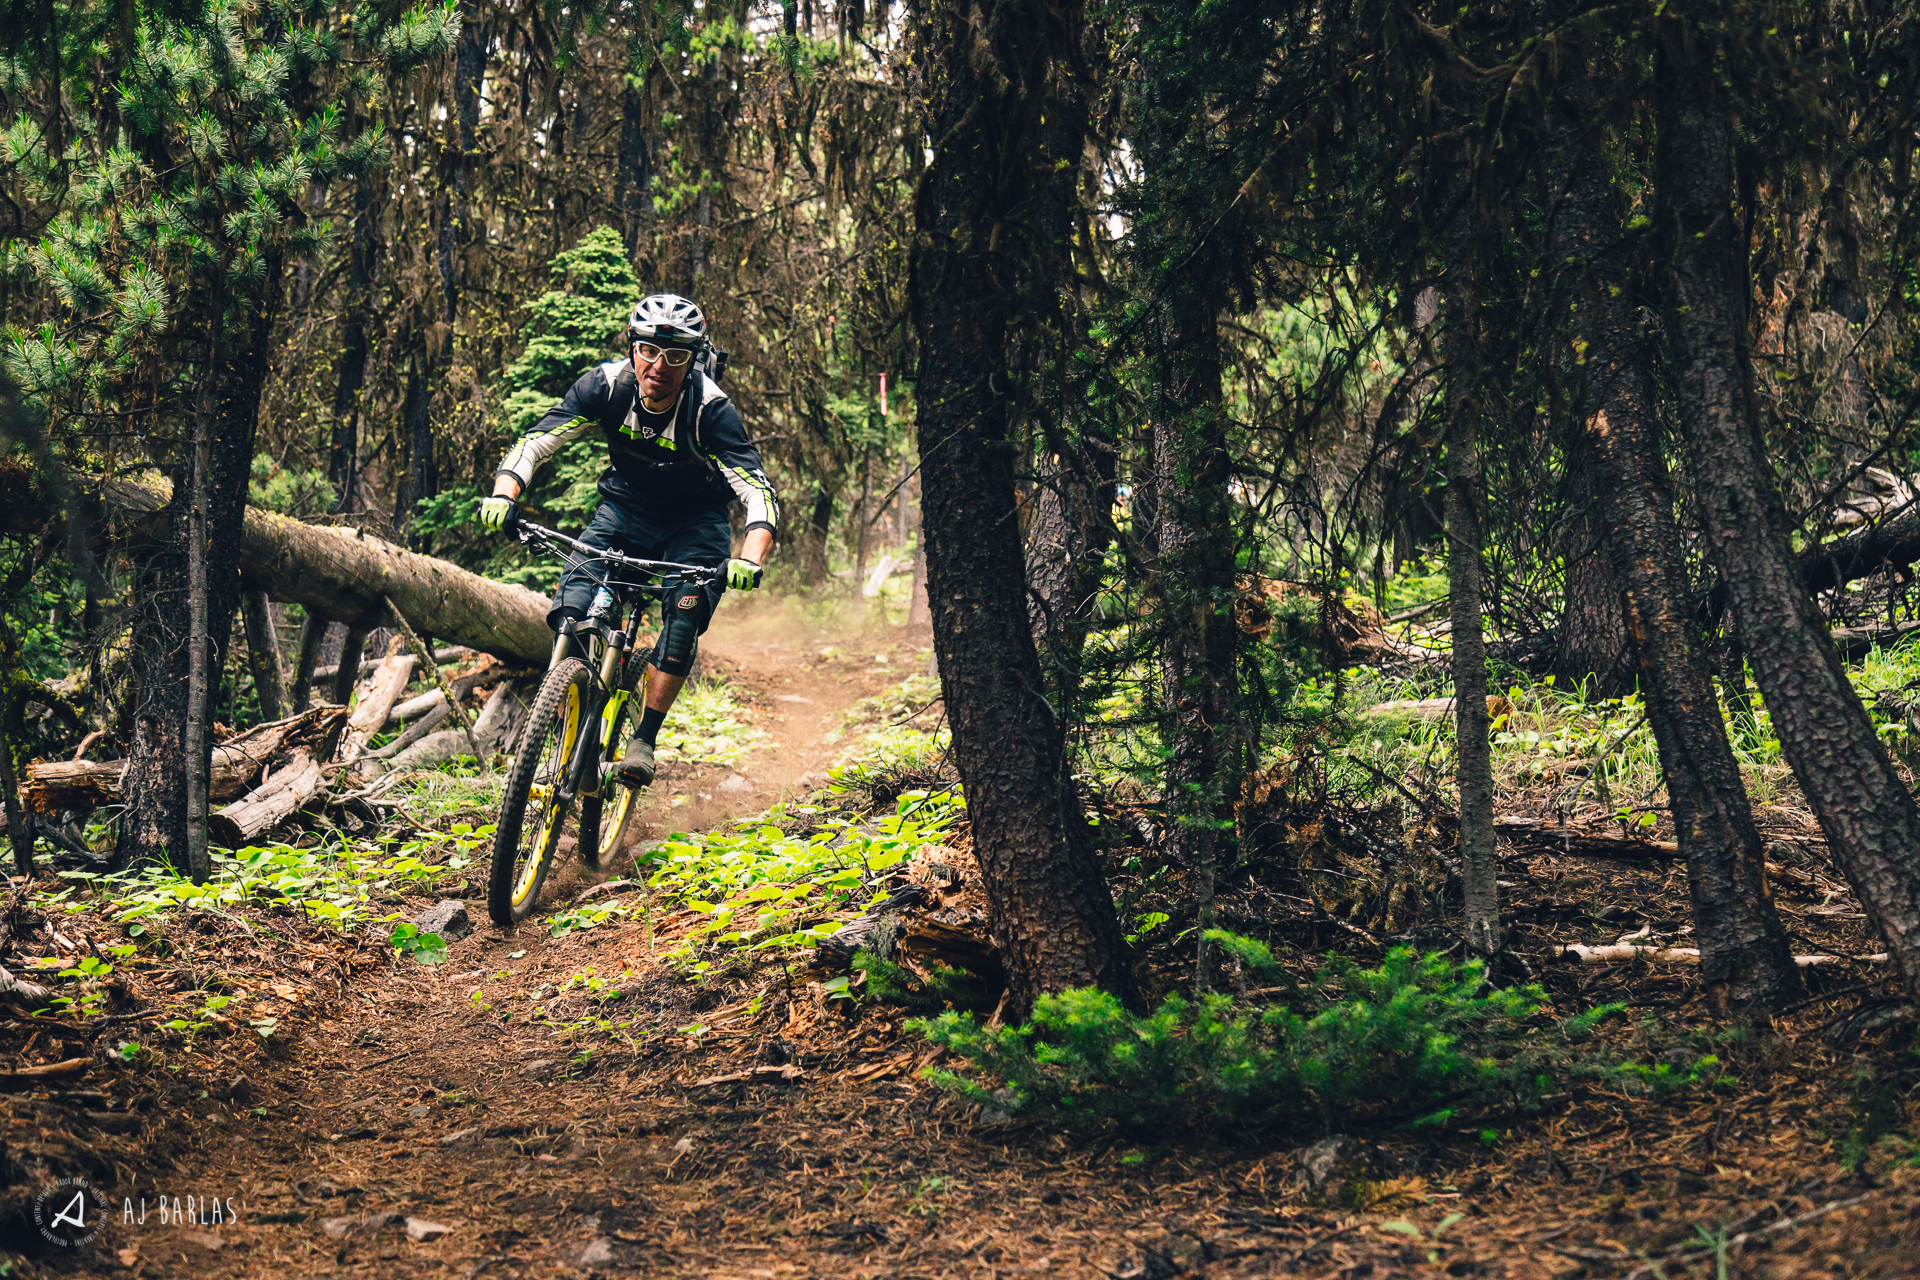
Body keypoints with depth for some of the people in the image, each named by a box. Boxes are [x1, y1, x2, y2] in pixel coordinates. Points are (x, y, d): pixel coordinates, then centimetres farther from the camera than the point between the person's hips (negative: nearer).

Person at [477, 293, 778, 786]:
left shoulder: (711, 409, -29)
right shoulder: (607, 385, -22)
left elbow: (760, 494, -34)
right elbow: (533, 443, -19)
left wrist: (749, 561, -53)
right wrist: (504, 494, -39)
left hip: (694, 521, -2)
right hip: (624, 509, 2)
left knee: (685, 616, -26)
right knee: (572, 614, -20)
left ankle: (644, 740, -14)